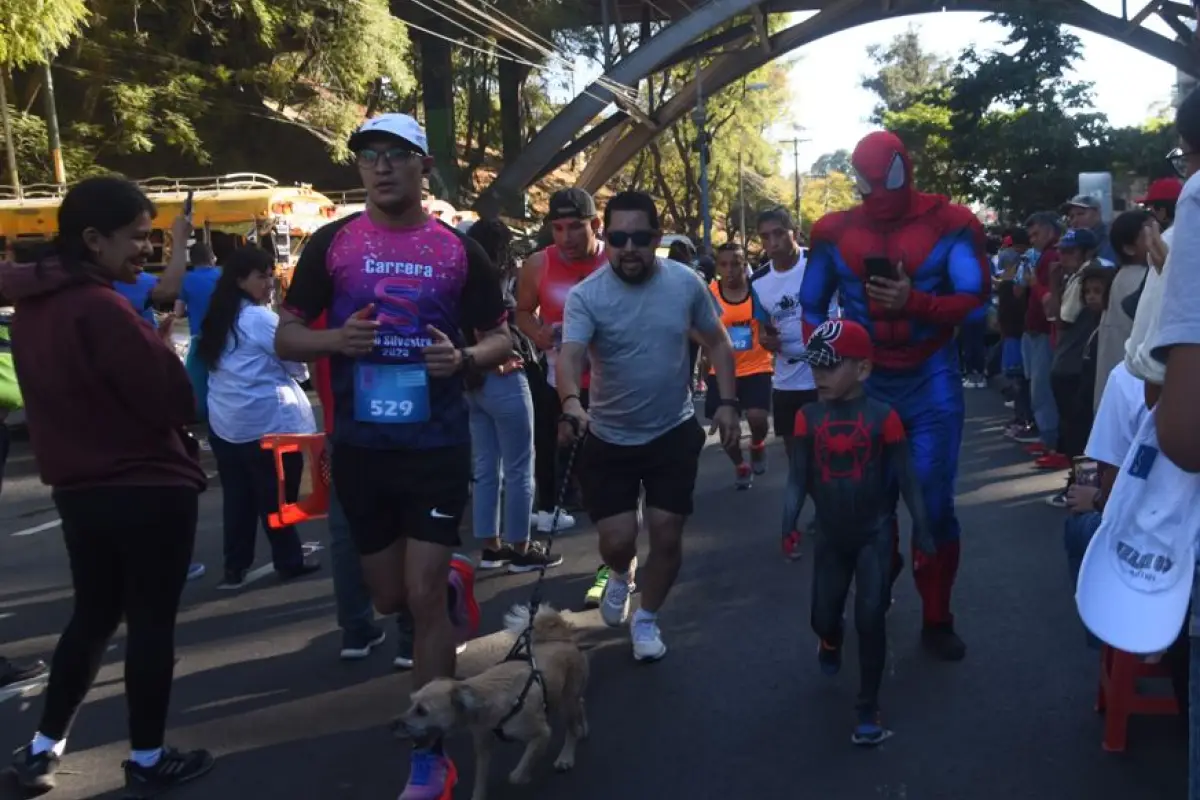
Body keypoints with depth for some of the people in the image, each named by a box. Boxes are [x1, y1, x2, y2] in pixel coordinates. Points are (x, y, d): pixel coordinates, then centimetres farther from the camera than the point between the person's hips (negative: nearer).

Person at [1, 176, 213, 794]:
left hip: (77, 487, 8)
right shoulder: (101, 309, -22)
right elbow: (173, 398, -18)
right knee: (152, 621, 5)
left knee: (93, 615, 21)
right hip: (149, 487, -8)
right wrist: (160, 347, -1)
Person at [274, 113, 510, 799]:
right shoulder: (332, 243, 2)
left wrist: (464, 358, -16)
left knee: (423, 599, -3)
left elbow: (502, 338, 6)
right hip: (359, 449, 2)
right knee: (390, 599, 14)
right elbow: (286, 337, 5)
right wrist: (334, 339, -17)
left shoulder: (459, 250, 0)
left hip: (438, 447, -2)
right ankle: (453, 586, 50)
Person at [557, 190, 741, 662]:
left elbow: (717, 343, 5)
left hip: (674, 432, 2)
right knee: (617, 538, -3)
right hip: (608, 438, -1)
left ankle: (647, 619, 28)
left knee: (666, 533, 3)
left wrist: (727, 402, -4)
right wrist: (571, 402, -50)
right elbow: (569, 355, -30)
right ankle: (621, 575, 36)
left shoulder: (686, 283, -7)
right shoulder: (585, 295, -15)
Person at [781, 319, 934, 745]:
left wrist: (921, 529, -4)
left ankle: (868, 708, 9)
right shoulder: (809, 417, -6)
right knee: (823, 617, 10)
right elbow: (798, 476, -4)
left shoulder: (883, 417, -13)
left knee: (870, 618, -7)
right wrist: (789, 521, -14)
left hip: (873, 534, -2)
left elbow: (906, 477, -6)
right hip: (829, 535, 3)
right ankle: (831, 641, 50)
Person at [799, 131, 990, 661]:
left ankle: (936, 620, 15)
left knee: (933, 502, 1)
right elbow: (812, 305, 11)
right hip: (865, 382, 2)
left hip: (931, 382, -2)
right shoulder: (835, 232, 2)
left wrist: (914, 302, -26)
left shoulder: (947, 224, -7)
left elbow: (978, 300, -11)